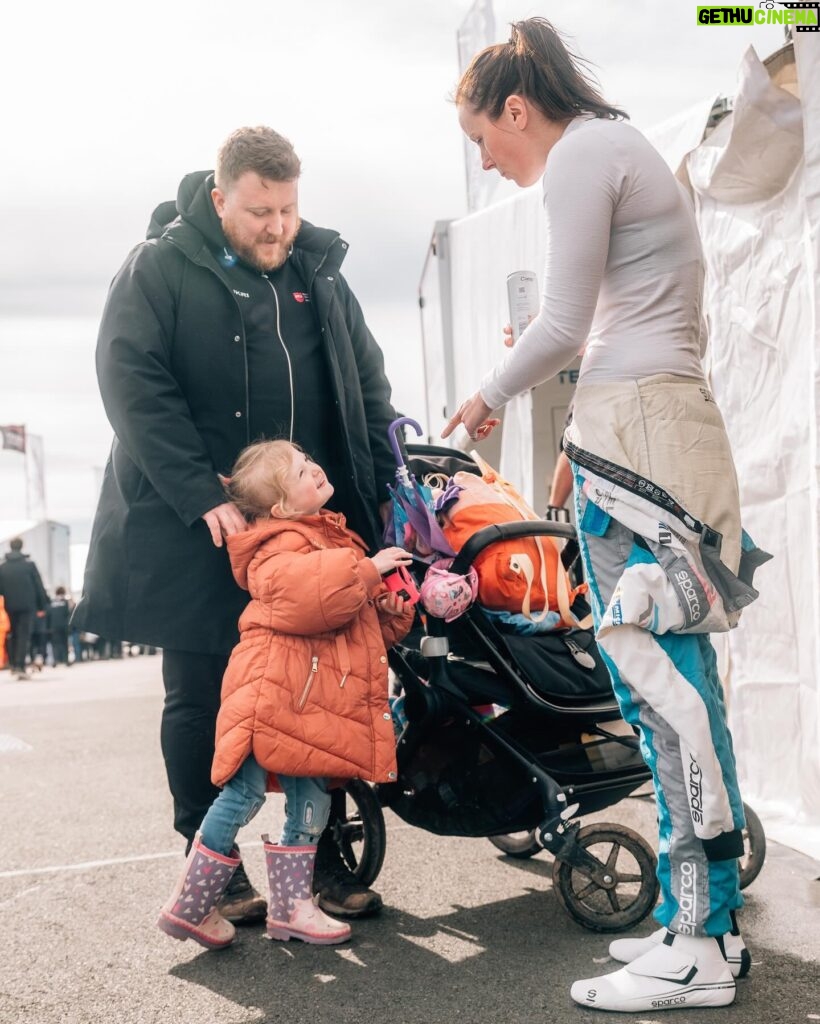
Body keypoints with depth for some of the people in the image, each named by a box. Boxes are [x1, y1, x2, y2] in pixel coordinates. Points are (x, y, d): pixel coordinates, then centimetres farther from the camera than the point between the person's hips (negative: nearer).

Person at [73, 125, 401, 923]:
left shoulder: (319, 273, 12)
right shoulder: (158, 271, -4)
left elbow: (367, 385, 14)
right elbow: (133, 386, -14)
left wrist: (388, 490, 3)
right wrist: (205, 497, -21)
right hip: (198, 531, -4)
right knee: (202, 701, 4)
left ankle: (327, 857, 22)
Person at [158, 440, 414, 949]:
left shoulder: (333, 536, 21)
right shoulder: (282, 544, -8)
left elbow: (364, 619, 32)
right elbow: (301, 591, -32)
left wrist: (390, 610, 9)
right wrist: (368, 569, -23)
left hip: (317, 704, 9)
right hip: (275, 692, -9)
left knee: (311, 801, 10)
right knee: (244, 794, -6)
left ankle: (291, 905, 22)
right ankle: (190, 905, 7)